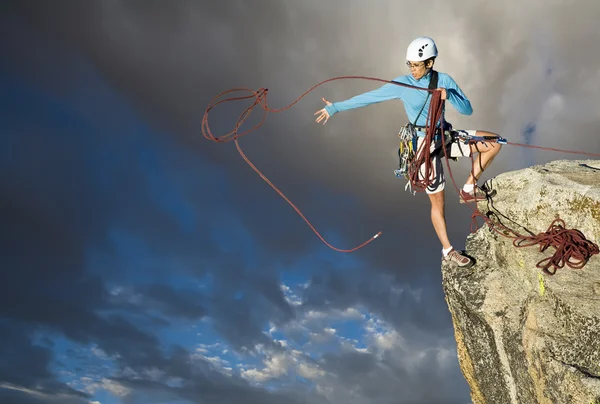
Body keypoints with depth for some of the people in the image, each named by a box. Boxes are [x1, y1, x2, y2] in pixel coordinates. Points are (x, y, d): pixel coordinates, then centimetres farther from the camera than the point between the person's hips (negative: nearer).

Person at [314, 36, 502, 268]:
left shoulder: (444, 80, -4)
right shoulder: (402, 84, -12)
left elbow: (467, 110, -5)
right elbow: (368, 97, -8)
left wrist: (449, 95, -25)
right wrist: (335, 107, -7)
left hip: (445, 137, 5)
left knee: (494, 142, -3)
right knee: (438, 202, 2)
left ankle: (468, 189, 9)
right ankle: (448, 251, 20)